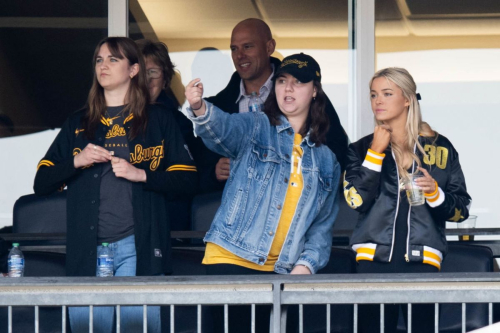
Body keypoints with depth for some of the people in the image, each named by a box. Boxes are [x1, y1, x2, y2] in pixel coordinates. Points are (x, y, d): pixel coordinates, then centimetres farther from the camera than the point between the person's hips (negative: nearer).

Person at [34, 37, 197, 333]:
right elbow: (41, 184, 14)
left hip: (137, 246, -2)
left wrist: (142, 175, -9)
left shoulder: (159, 121, 12)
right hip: (87, 249, 2)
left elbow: (188, 180, 5)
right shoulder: (78, 124, 19)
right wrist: (76, 162, -3)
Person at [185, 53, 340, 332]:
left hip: (282, 272, 3)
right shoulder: (256, 128, 5)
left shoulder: (325, 158, 15)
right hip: (232, 259, -3)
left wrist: (306, 265, -4)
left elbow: (323, 225, 13)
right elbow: (223, 128, -19)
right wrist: (200, 109, -42)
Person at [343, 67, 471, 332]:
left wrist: (434, 193, -9)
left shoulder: (439, 147, 10)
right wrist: (376, 152, -4)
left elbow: (461, 209, 10)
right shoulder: (361, 149, 13)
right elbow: (357, 200, -3)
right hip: (375, 259, 1)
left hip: (422, 260, -1)